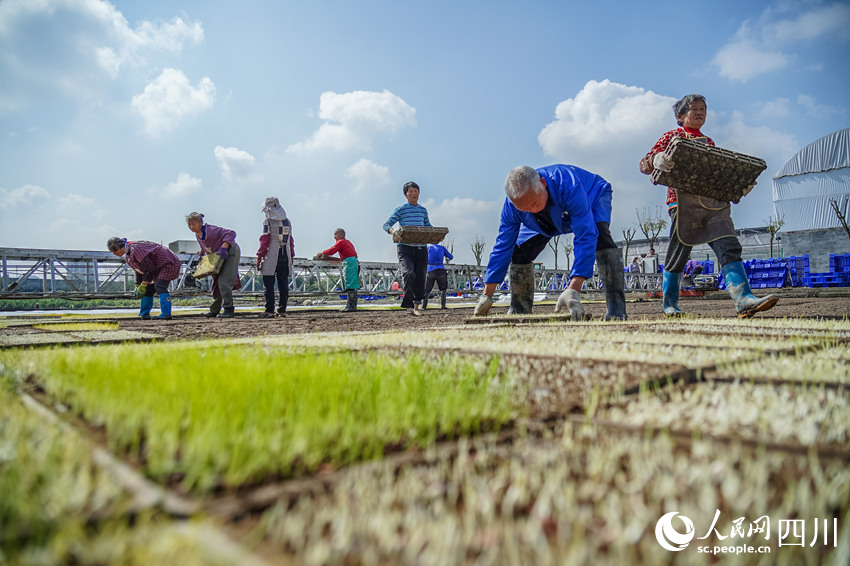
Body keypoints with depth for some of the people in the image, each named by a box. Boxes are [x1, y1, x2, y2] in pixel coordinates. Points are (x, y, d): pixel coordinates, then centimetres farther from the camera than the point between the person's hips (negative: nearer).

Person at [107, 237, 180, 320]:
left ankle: (166, 314, -34)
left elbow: (149, 269, -26)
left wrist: (143, 286, -19)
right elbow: (139, 270, 17)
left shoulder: (135, 250, -25)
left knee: (160, 286, -26)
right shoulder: (128, 256, 8)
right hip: (160, 267, 11)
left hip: (168, 263, -11)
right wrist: (137, 287, 9)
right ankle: (144, 314, 17)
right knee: (148, 289, 9)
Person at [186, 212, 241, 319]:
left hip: (230, 252, -9)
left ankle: (229, 310, -15)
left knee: (224, 281, -19)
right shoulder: (197, 235, 2)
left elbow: (231, 233, -31)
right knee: (216, 283, 13)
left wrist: (223, 248, -39)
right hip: (218, 257, 9)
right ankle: (214, 310, 24)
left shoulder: (211, 230, -25)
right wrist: (202, 254, 6)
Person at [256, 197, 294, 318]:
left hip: (271, 257, -5)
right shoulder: (287, 222, 12)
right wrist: (291, 256, 20)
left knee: (268, 284, -1)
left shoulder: (268, 222, -5)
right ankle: (282, 310, 9)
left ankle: (269, 310, -3)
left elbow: (265, 241, -9)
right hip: (285, 256, 5)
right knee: (283, 284, 7)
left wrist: (259, 257, -4)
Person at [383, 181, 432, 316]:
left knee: (420, 278, 3)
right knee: (409, 274, -22)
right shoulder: (400, 210, 2)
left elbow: (428, 227, 23)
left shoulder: (423, 210, 15)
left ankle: (416, 306, 21)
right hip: (405, 247, -4)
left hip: (421, 248, 4)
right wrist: (393, 231, -26)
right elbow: (386, 225, -4)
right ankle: (409, 306, -13)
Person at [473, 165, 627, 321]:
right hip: (553, 216, 5)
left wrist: (573, 290, -58)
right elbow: (502, 247, -22)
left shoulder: (568, 186, -47)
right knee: (519, 251, -9)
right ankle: (519, 311, 5)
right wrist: (487, 295, -22)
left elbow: (585, 238, -50)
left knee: (599, 234, -36)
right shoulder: (512, 205, -31)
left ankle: (617, 311, -35)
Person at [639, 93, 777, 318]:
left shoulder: (708, 142, 26)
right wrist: (657, 161, -25)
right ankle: (669, 304, 16)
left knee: (729, 248, -12)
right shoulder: (672, 136, 10)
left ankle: (744, 300, -21)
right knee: (679, 253, 0)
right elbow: (644, 164, -1)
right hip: (684, 201, -5)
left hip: (714, 202, 5)